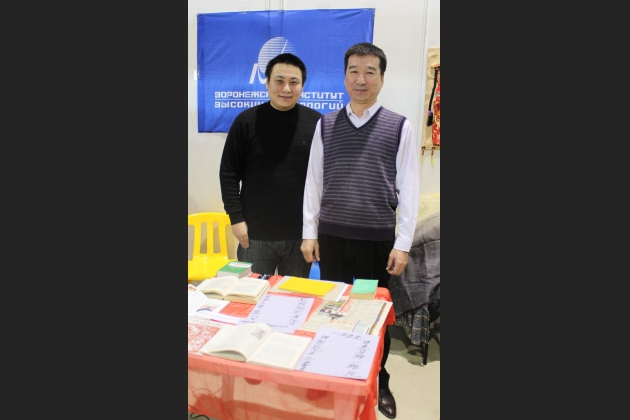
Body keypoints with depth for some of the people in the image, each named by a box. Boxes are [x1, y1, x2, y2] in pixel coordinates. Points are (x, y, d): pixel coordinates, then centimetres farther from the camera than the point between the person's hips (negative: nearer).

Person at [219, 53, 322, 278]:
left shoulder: (316, 122, -1)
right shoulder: (246, 121, -3)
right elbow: (229, 173, -1)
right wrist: (236, 218, -6)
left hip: (301, 233, 1)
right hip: (256, 233, 0)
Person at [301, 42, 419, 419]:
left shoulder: (400, 127, 0)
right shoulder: (326, 124, 6)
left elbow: (409, 188, -2)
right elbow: (314, 181, 7)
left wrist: (403, 243, -5)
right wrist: (309, 232, 4)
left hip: (378, 239, -2)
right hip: (332, 237, 2)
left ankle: (380, 382, 32)